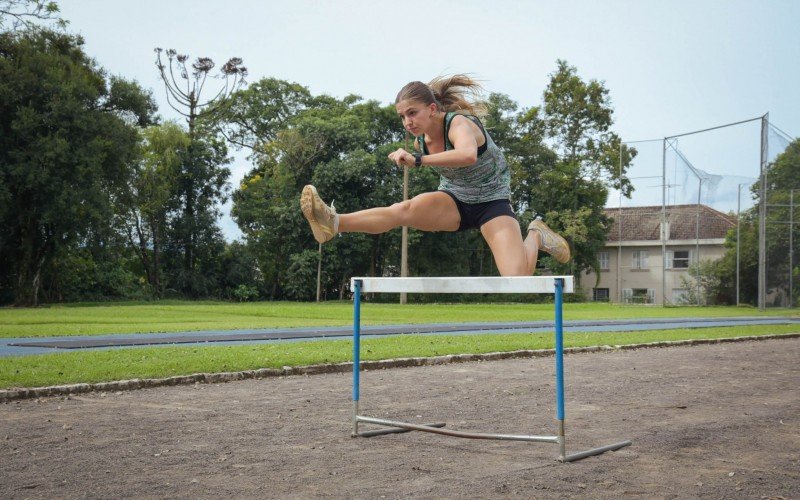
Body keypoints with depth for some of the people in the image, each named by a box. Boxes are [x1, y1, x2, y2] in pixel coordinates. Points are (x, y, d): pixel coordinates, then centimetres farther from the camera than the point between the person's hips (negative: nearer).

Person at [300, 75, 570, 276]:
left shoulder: (460, 123, -25)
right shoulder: (420, 141, -3)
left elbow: (468, 155, -52)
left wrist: (417, 160, -54)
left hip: (491, 202, -5)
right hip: (453, 201, 5)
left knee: (517, 281, -23)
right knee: (405, 209, -29)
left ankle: (535, 235, 9)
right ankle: (334, 223, -49)